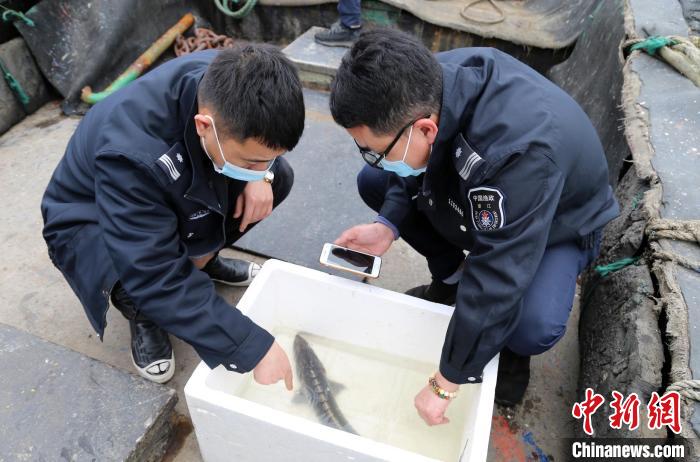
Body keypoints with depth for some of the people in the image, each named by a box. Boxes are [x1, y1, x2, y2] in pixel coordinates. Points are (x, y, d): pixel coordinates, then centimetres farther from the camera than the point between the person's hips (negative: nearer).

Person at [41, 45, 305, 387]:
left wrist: (261, 175, -24)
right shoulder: (132, 155, -43)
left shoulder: (227, 82, -26)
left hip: (176, 196, 6)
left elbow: (263, 140, -3)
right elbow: (157, 278, -41)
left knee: (279, 177, -10)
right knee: (139, 280, -38)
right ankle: (142, 316, 0)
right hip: (92, 219, -5)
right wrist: (255, 347, -39)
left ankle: (200, 258, 11)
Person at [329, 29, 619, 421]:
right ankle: (450, 279, 12)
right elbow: (417, 167, -5)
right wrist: (388, 225, -23)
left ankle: (512, 346, 5)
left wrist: (445, 384, -28)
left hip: (558, 223, -6)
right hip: (475, 204, 6)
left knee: (535, 327, -34)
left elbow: (495, 283, -39)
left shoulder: (518, 151, -45)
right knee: (373, 182, -2)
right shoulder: (428, 84, -25)